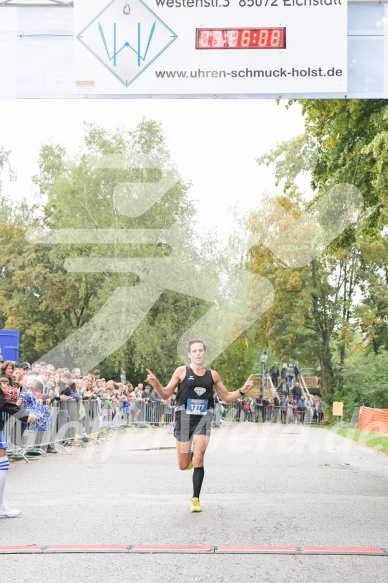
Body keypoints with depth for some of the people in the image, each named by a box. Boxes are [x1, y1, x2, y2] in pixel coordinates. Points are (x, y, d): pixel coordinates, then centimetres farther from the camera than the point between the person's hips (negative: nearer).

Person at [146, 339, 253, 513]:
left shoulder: (213, 375, 7)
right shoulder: (181, 371, 0)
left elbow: (226, 397, 16)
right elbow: (166, 394, 2)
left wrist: (242, 391, -1)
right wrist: (156, 385, -18)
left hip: (203, 419, 0)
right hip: (184, 417, 0)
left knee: (198, 460, -15)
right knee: (183, 466, 6)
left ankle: (196, 499, -1)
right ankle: (190, 458, 43)